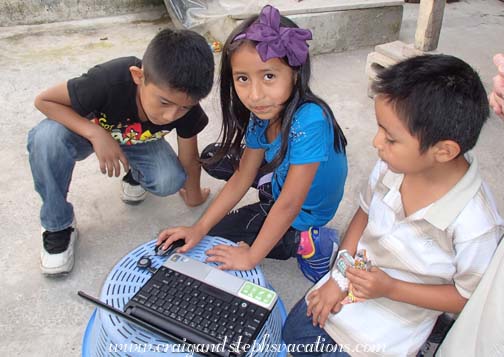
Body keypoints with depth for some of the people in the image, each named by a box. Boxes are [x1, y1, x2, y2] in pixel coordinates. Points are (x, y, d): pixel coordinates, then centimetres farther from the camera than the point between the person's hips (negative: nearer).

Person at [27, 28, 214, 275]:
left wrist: (193, 195, 3)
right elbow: (44, 100, -26)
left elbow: (189, 159, -12)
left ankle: (135, 175, 11)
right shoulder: (109, 81, -40)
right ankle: (58, 226, -13)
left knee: (170, 181, -27)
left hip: (138, 141, 2)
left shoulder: (186, 107, -29)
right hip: (85, 130, -1)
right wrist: (97, 134, -38)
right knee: (46, 138, -35)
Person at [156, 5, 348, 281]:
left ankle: (302, 242, -2)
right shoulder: (262, 115, -12)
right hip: (280, 193, 8)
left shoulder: (309, 121, -36)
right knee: (214, 158, 14)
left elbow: (289, 205, -31)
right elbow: (241, 178, -5)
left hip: (303, 215, -7)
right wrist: (199, 228, -11)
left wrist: (251, 257, -22)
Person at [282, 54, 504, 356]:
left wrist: (390, 288, -25)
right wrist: (339, 277, -5)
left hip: (399, 315, -5)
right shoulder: (392, 165, -20)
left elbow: (468, 297, -16)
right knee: (294, 333, 14)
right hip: (357, 279, 5)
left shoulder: (475, 225, -32)